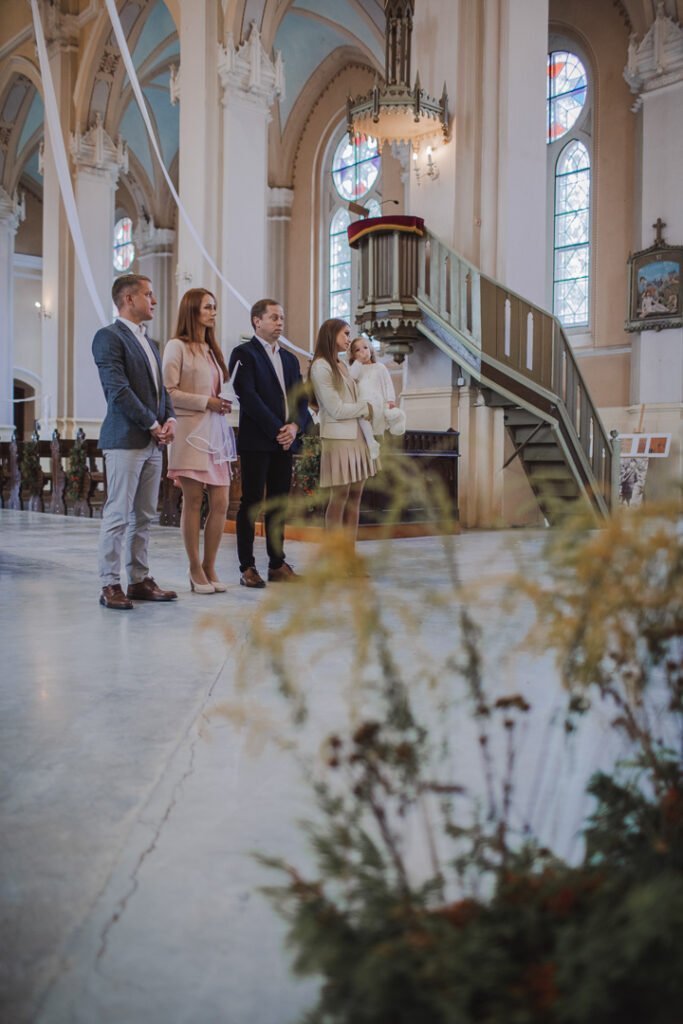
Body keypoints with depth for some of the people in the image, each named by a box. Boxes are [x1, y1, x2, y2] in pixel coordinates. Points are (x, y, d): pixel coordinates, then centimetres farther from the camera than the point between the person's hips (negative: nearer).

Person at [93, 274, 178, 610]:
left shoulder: (149, 343, 21)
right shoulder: (109, 337, -6)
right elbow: (118, 390, -15)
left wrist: (170, 419, 1)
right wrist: (153, 425, -12)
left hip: (153, 442, 8)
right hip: (125, 440, -8)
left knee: (144, 517, 10)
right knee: (118, 515, -5)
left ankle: (140, 580, 16)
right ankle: (110, 585, 1)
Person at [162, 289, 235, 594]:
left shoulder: (211, 349, 20)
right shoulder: (177, 346, -3)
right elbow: (169, 391, -10)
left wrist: (224, 403, 8)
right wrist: (206, 402, -13)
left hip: (215, 431, 7)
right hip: (189, 431, -7)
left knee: (221, 503, 2)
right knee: (193, 502, -1)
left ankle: (209, 567, 14)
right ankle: (195, 570, 9)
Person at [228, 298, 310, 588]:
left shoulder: (290, 359, 20)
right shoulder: (244, 354, -1)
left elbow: (301, 399, 14)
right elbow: (248, 396, -12)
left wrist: (295, 426, -6)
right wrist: (277, 430, -14)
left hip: (285, 442, 6)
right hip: (255, 441, -6)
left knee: (279, 504, 8)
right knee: (251, 503, -2)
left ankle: (278, 564, 14)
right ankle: (247, 567, 3)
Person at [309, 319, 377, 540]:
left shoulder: (342, 366, 16)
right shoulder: (321, 366, -9)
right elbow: (337, 410, -12)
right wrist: (366, 407, -1)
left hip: (356, 437, 8)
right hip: (338, 438, -8)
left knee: (354, 497, 6)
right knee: (339, 497, -4)